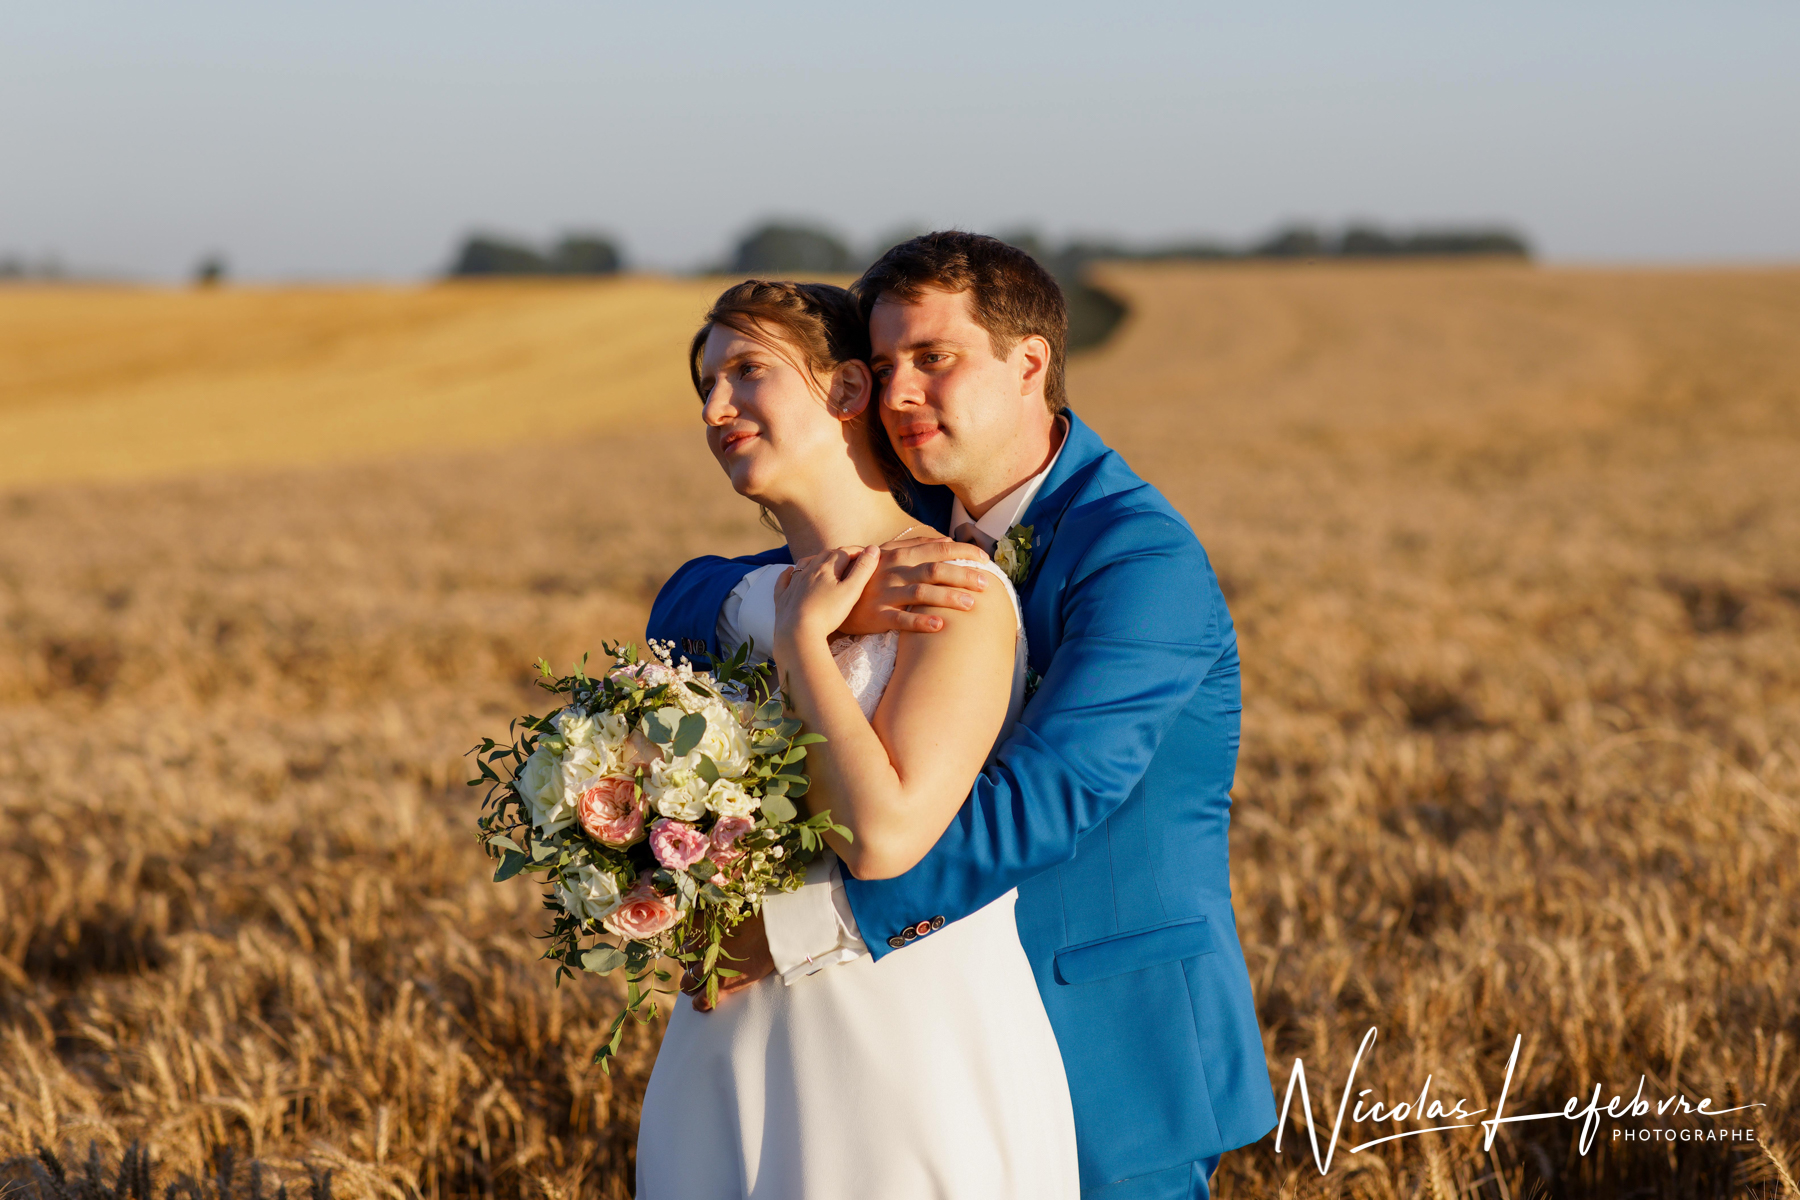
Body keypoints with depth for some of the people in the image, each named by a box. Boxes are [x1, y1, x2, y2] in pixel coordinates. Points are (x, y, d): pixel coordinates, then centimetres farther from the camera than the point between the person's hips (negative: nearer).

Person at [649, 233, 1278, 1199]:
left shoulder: (1142, 560, -19)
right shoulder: (917, 526, 6)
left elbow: (1034, 806, -29)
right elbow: (686, 609, -3)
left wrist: (787, 934, -30)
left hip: (1113, 1053, -7)